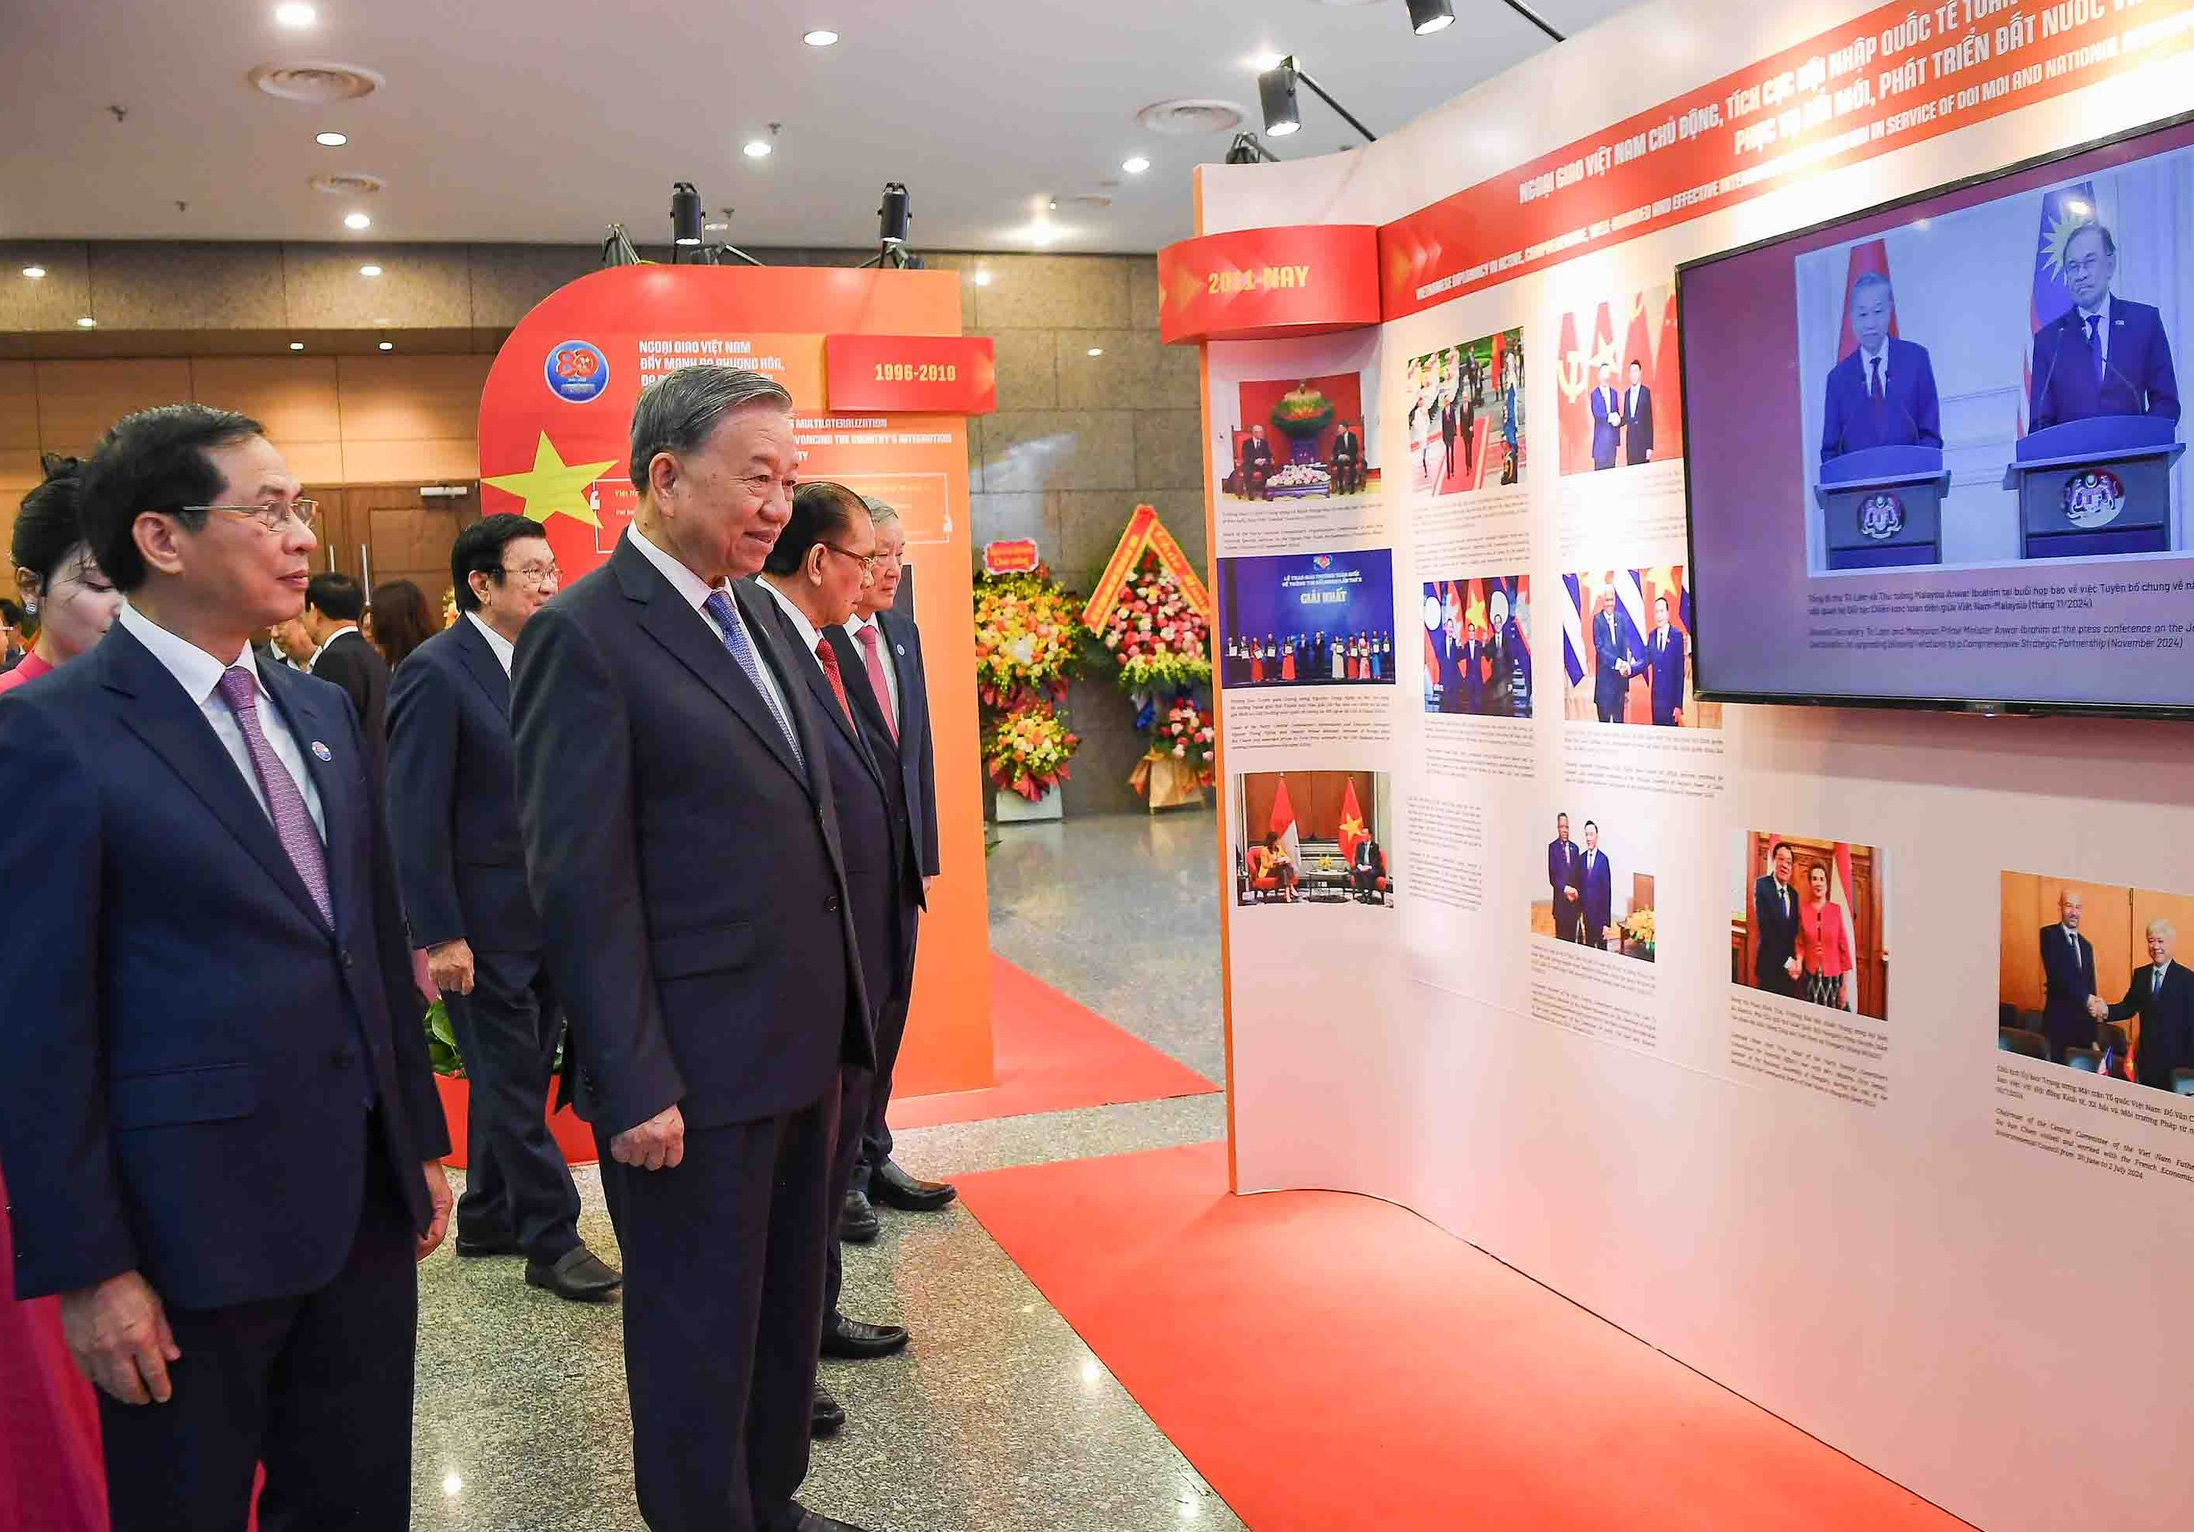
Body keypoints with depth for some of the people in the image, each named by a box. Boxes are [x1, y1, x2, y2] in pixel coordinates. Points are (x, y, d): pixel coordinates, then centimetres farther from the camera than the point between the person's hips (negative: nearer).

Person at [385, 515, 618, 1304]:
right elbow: (415, 815, -16)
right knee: (510, 1080, 3)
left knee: (514, 1074, 17)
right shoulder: (435, 672, -14)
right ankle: (552, 1238, 14)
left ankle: (489, 1220, 32)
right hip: (483, 921, -7)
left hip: (547, 912, 7)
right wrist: (438, 935, -18)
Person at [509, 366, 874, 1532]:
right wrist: (634, 1085, -18)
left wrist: (838, 1011, 12)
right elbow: (579, 886, -17)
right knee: (701, 1333, 9)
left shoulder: (757, 617, 11)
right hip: (692, 1070, -8)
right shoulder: (583, 636, -14)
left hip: (799, 1046, 8)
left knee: (787, 1305, 21)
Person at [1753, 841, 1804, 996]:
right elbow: (1765, 928, -15)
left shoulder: (1793, 894, 11)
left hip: (1790, 968, 5)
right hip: (1770, 965, -5)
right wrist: (1786, 961, -14)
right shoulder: (1762, 885, -9)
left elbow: (1795, 933, 12)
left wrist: (1796, 962, -5)